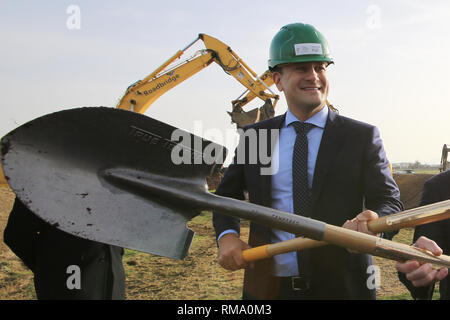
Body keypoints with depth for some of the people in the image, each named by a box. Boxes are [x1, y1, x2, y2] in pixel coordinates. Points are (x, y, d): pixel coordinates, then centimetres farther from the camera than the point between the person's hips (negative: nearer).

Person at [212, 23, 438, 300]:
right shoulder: (253, 137, 3)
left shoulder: (363, 137, -3)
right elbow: (227, 196, 11)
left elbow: (389, 201, -6)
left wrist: (373, 222, -30)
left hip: (342, 287, -1)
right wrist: (227, 236, -10)